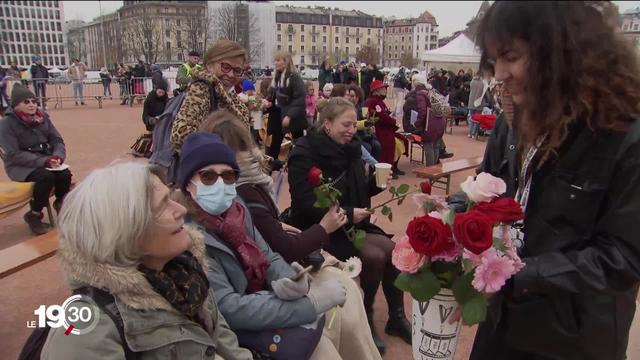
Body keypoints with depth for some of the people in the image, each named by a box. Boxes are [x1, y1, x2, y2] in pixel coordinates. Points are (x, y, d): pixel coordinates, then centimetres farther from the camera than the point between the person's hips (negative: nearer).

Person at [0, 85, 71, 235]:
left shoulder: (43, 117, 3)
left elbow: (57, 140, 6)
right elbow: (13, 155, -17)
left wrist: (58, 156, -17)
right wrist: (43, 161, -27)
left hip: (46, 160, 4)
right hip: (20, 166, -4)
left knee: (65, 174, -24)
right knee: (46, 177, -32)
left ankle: (61, 205, 3)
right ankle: (34, 215, -10)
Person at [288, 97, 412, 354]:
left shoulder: (349, 149, 7)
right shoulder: (304, 154, -15)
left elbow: (360, 191, 13)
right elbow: (306, 205, -22)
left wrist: (377, 182, -8)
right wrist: (347, 214, -28)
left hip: (353, 224, 7)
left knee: (394, 252, -13)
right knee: (374, 257, -23)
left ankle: (396, 317, 7)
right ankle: (365, 320, 1)